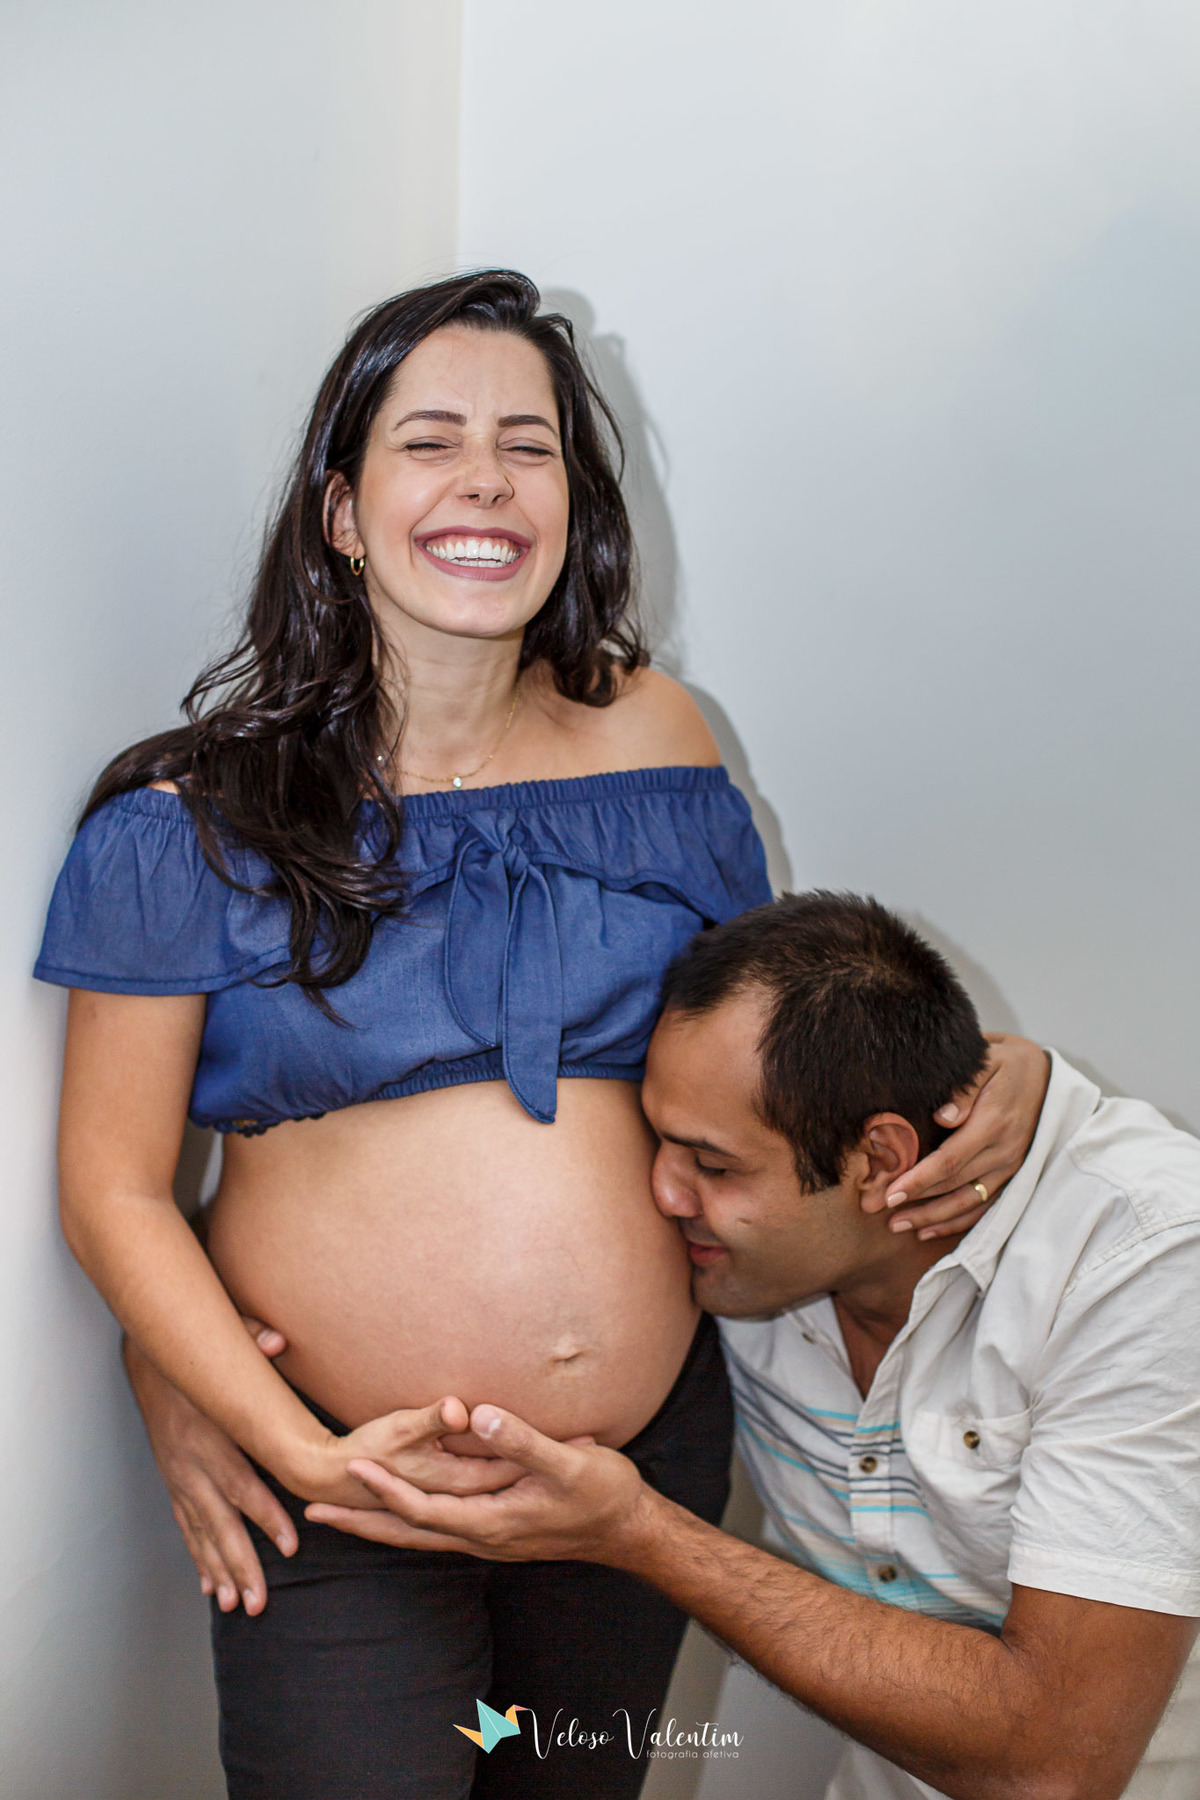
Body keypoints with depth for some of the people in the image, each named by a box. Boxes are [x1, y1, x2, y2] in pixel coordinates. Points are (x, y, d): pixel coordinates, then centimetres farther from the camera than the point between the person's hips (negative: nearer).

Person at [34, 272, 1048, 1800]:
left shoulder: (649, 738, 1)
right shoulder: (200, 819, -9)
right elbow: (113, 1185, -6)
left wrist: (982, 1083, -6)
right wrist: (300, 1448, -16)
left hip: (653, 1449, 4)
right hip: (338, 1471, -3)